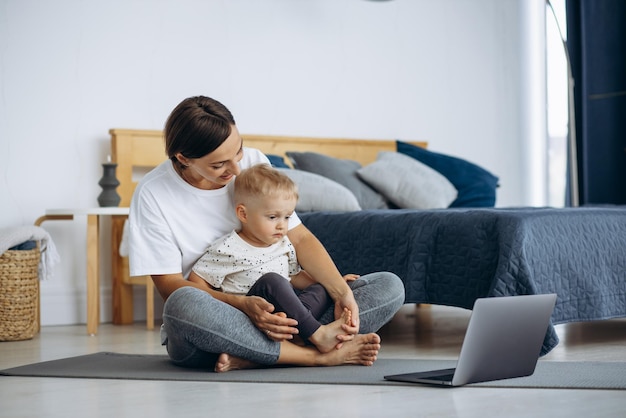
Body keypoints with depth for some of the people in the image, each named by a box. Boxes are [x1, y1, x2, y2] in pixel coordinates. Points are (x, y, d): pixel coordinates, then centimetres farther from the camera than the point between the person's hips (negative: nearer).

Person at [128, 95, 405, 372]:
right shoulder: (152, 194, -8)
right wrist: (244, 305, -26)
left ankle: (249, 357, -30)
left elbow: (300, 238, 2)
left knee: (389, 286, -11)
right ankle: (319, 354, -30)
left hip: (273, 311, 5)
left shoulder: (254, 163, 2)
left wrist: (342, 293, -15)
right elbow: (170, 286, -11)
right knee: (183, 305, -40)